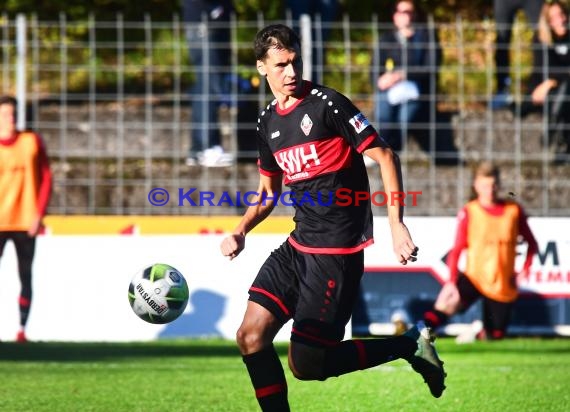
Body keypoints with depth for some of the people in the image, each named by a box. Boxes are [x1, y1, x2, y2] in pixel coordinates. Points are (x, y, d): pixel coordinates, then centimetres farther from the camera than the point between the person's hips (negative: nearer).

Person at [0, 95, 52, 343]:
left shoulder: (32, 142, 4)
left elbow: (46, 178, 5)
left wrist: (39, 214, -4)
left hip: (25, 222, 1)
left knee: (25, 276, 2)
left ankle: (22, 329, 4)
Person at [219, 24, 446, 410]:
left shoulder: (326, 104, -11)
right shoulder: (268, 122, 12)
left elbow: (385, 156, -11)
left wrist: (397, 223, -19)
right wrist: (241, 231, 4)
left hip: (336, 252, -7)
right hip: (296, 247, 7)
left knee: (306, 363, -9)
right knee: (251, 338, -2)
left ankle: (410, 344, 6)